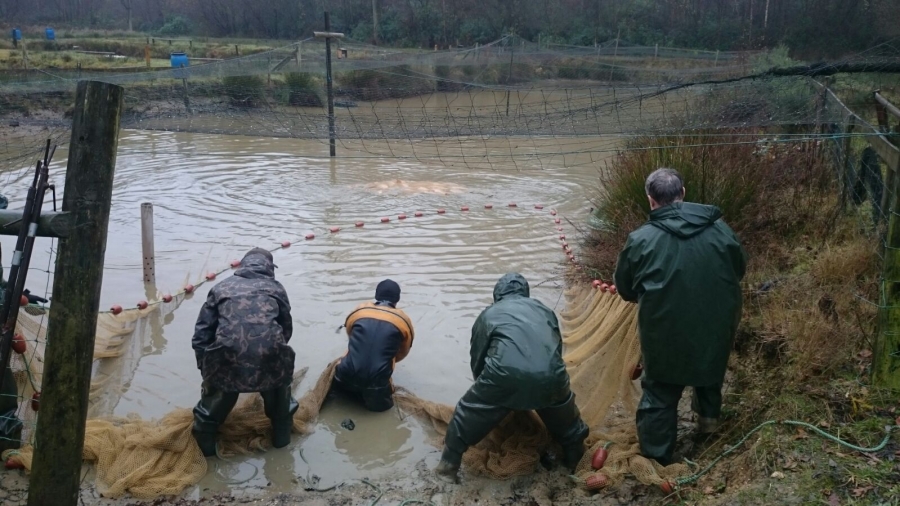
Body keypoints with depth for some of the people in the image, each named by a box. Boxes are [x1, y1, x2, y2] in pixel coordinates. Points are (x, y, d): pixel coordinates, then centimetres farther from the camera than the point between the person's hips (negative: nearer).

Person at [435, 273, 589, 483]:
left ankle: (448, 467, 27)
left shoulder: (490, 313, 25)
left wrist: (484, 386, 47)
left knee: (470, 413, 21)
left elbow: (477, 357, 29)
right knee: (564, 415, 33)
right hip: (549, 373, 3)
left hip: (505, 374, -2)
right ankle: (575, 459, 49)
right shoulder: (543, 310, 30)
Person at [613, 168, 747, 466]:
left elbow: (624, 288, -1)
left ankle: (656, 457, 20)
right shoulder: (718, 229, -4)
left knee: (660, 393, 12)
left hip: (666, 333, -3)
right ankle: (709, 416, 47)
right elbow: (740, 269, 12)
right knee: (710, 368, 33)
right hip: (715, 325, 3)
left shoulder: (641, 240, -14)